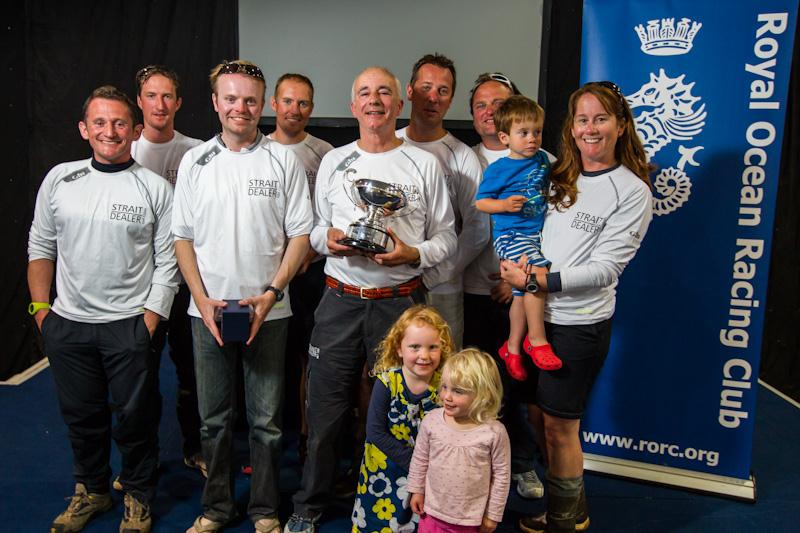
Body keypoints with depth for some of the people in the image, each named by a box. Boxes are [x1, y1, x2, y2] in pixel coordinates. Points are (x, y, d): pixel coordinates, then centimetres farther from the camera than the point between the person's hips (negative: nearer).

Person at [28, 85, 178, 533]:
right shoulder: (59, 179, 4)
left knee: (135, 417, 7)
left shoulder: (155, 188, -5)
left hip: (130, 324, -3)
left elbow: (167, 263, -5)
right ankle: (92, 491, 37)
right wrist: (40, 307, 6)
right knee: (81, 414, 16)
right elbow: (41, 247, 11)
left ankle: (138, 497, 28)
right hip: (67, 324, 3)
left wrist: (149, 322, -10)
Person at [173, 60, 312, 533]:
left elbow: (301, 234, -2)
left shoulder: (284, 160, 0)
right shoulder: (195, 161, 6)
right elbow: (182, 237, 6)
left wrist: (271, 292, -12)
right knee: (214, 417, 13)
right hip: (208, 311, 2)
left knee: (266, 419, 8)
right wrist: (202, 299, -5)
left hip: (269, 311, -2)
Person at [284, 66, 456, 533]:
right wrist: (327, 240, -7)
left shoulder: (424, 164, 3)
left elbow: (447, 237, 4)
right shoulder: (333, 161, 10)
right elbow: (315, 228, 15)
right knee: (325, 407, 10)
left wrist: (412, 254, -15)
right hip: (341, 300, 2)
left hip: (399, 301, -1)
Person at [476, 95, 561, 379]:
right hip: (510, 235, -6)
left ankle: (512, 348, 26)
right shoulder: (498, 169, -6)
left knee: (523, 292, 10)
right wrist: (505, 205, -17)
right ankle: (537, 339, -12)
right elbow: (480, 202, -3)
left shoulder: (543, 159, 11)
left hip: (538, 232, 6)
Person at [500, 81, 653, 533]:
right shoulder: (558, 178, 9)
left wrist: (537, 280, -20)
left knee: (558, 426, 7)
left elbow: (604, 268, -15)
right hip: (534, 314, 6)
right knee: (537, 418, 15)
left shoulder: (632, 191, -8)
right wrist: (513, 278, -1)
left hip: (579, 324, -6)